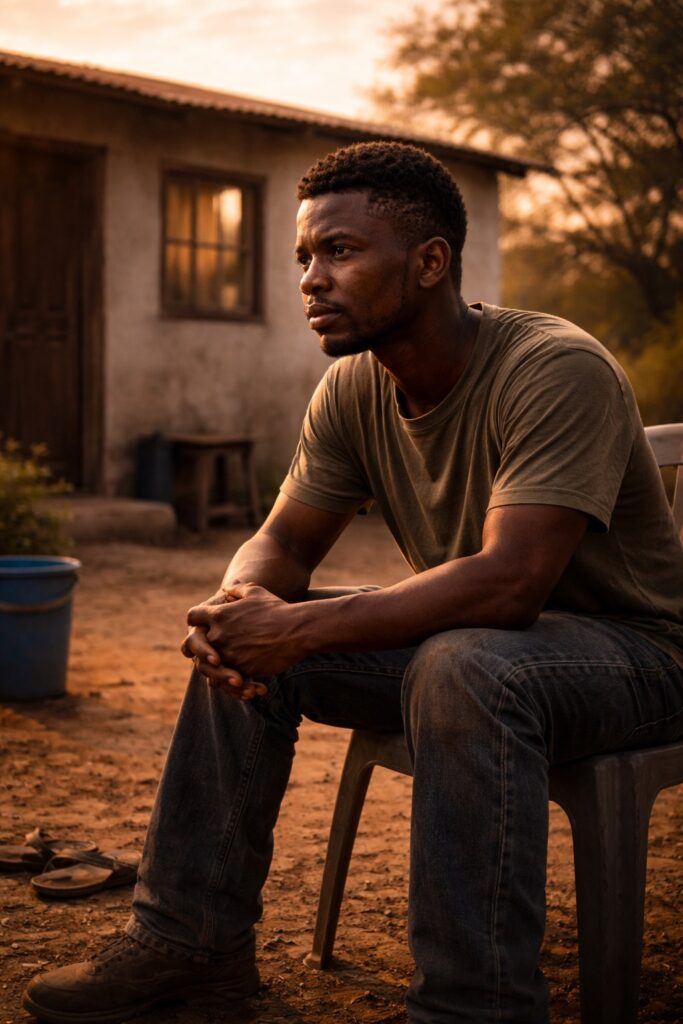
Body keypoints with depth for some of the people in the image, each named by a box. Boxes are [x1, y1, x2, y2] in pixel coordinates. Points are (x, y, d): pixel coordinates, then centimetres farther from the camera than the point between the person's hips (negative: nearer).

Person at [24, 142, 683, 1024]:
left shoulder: (557, 371, -26)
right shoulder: (353, 389, -3)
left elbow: (508, 582, -35)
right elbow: (284, 541, 3)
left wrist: (298, 630, -32)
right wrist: (239, 602, -23)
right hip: (460, 635, 7)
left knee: (464, 669, -39)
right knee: (241, 643, -5)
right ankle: (193, 937, 4)